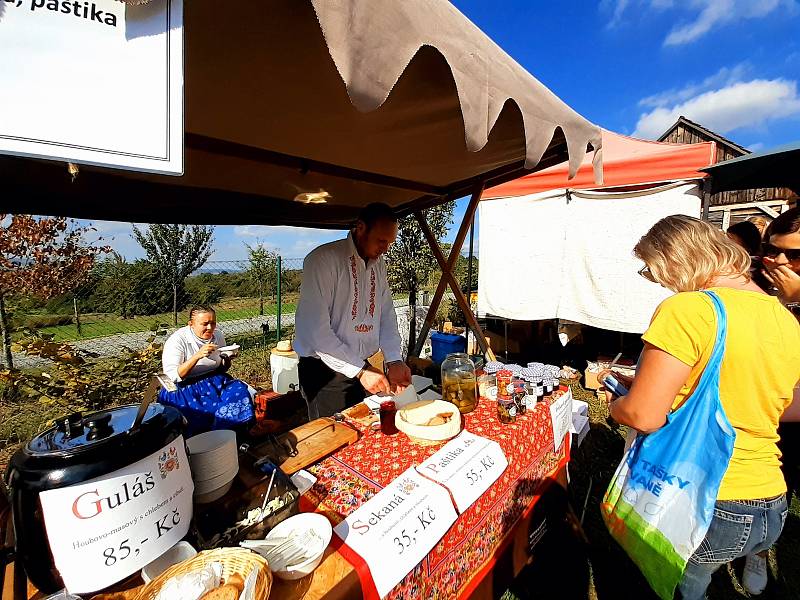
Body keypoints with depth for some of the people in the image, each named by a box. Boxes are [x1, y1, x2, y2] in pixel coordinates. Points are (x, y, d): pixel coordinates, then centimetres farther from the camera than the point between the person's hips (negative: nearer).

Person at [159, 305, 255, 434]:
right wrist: (197, 356, -29)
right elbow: (172, 377, -18)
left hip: (215, 380, 5)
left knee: (240, 392, -23)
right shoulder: (177, 340, -11)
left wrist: (227, 359, -9)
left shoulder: (218, 335, 4)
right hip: (186, 387, -5)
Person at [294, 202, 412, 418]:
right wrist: (360, 370, -23)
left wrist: (394, 361, -7)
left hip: (362, 368, 7)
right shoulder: (323, 259, -19)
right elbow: (316, 330, -24)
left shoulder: (379, 264, 5)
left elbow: (387, 315, 7)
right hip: (325, 372, -6)